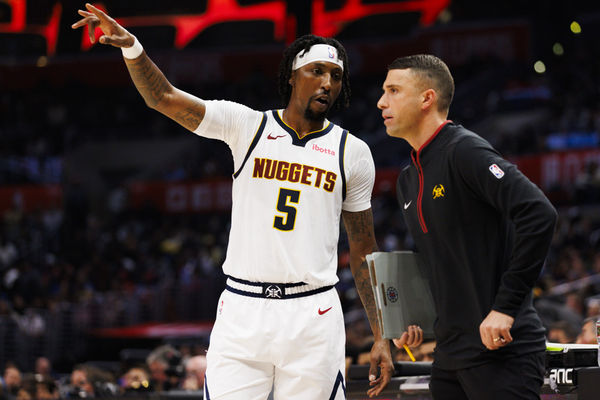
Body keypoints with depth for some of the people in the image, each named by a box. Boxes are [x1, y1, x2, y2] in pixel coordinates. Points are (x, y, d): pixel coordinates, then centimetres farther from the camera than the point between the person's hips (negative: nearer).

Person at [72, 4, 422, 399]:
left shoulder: (352, 152, 8)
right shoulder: (248, 125, 5)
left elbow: (364, 252, 11)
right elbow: (164, 97, -4)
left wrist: (381, 336, 7)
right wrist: (131, 47, -23)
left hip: (312, 314, 1)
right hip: (242, 310, 0)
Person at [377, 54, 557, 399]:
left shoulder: (465, 151, -12)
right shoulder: (408, 181, 17)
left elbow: (539, 215, -23)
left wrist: (505, 307, -23)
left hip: (502, 351, -9)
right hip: (450, 354, 9)